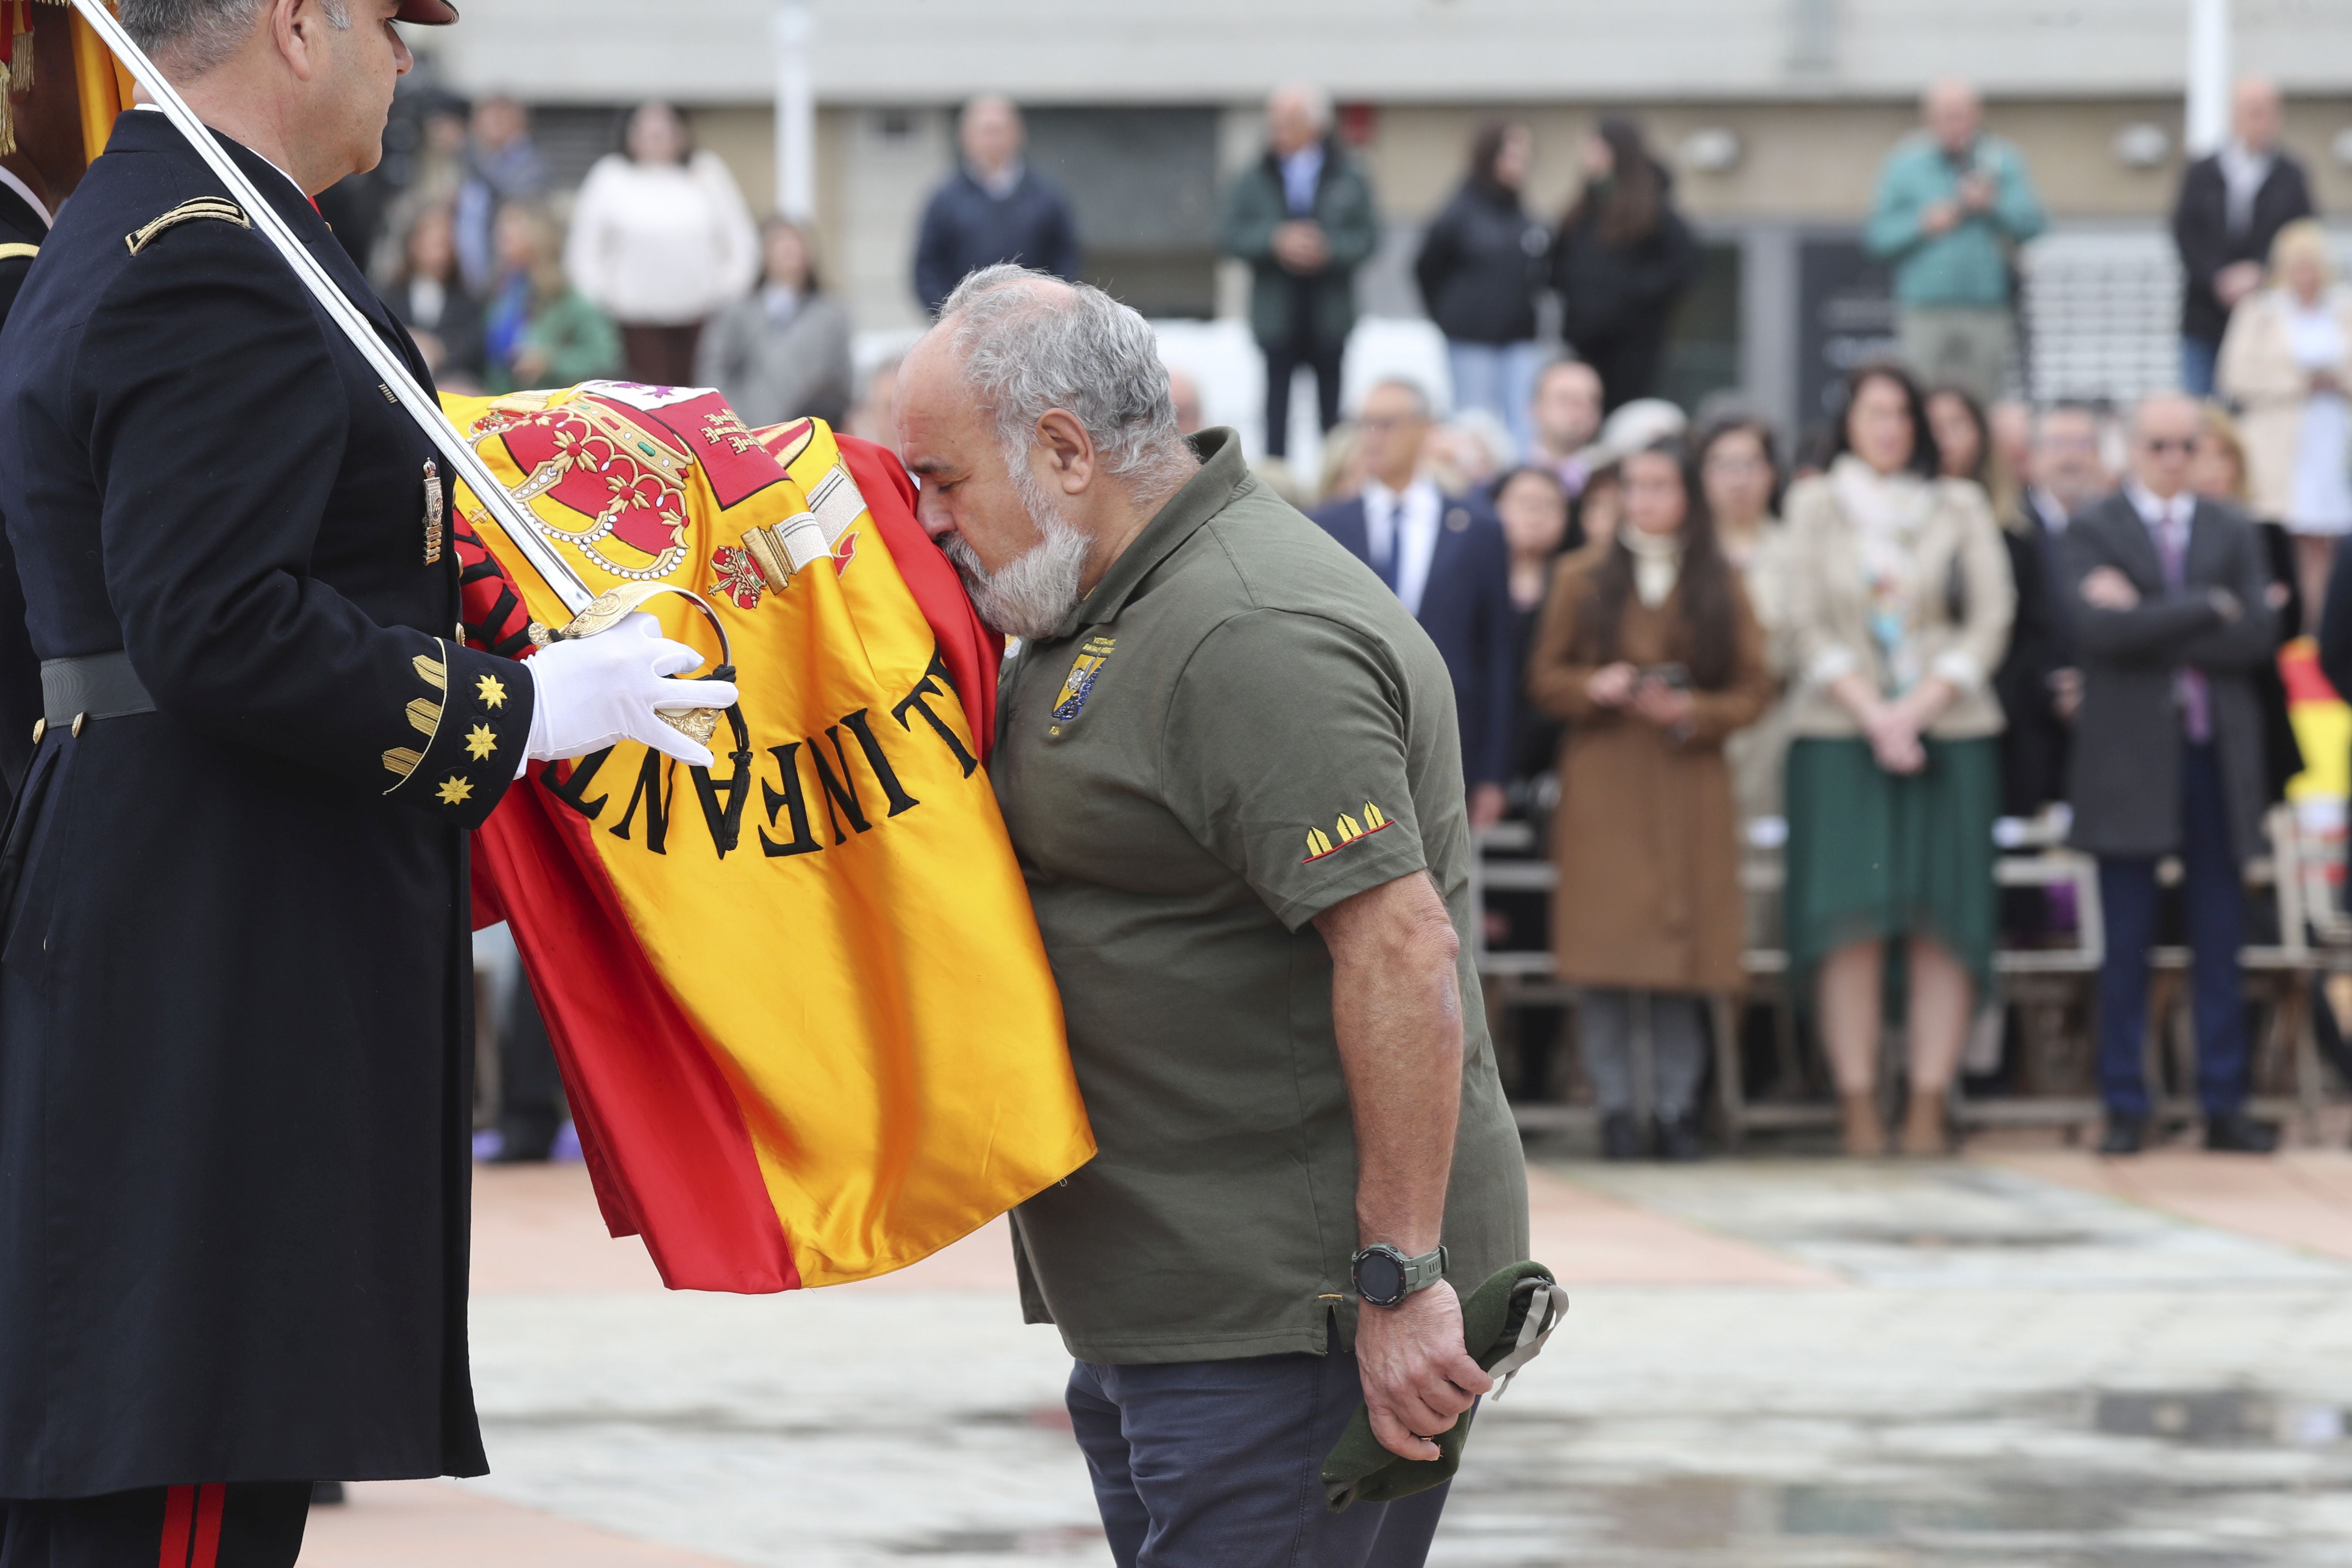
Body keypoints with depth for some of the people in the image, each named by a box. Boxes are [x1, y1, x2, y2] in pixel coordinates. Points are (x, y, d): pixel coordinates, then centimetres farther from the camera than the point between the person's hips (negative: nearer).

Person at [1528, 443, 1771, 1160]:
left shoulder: (1721, 588, 9)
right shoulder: (1584, 580, 9)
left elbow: (1754, 691, 6)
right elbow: (1544, 678, 8)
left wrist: (1693, 711, -12)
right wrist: (1596, 688, -12)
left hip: (1690, 778, 0)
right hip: (1604, 783, 0)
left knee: (1685, 948, -3)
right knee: (1607, 945, -7)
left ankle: (1678, 1108, 3)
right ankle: (1616, 1108, -3)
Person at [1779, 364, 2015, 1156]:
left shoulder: (1961, 508, 12)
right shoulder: (1815, 506, 11)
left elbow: (1990, 621, 4)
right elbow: (1808, 626, 4)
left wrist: (1918, 708, -8)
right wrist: (1871, 712, -9)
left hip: (1948, 728, 1)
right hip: (1841, 732, -1)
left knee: (1942, 921, -6)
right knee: (1852, 919, -9)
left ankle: (1928, 1104, -7)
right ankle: (1858, 1105, -10)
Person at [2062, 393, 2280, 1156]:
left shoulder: (2231, 533, 12)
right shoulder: (2095, 531, 4)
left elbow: (2258, 637, -2)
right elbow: (2099, 628, -13)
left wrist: (2151, 627, -10)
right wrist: (2209, 609, -10)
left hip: (2218, 754, 2)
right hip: (2129, 760, -2)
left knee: (2219, 942, 3)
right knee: (2127, 944, 1)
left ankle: (2224, 1105, 7)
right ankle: (2126, 1106, 5)